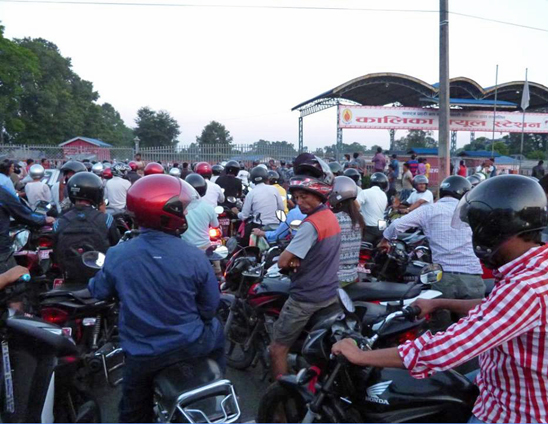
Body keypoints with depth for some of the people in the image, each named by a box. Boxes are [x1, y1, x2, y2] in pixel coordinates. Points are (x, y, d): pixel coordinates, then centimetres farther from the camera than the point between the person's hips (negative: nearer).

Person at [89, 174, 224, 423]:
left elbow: (99, 293, 5)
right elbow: (210, 308, -6)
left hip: (142, 355, 2)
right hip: (189, 346, -1)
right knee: (215, 329, 32)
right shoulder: (195, 257, -17)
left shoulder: (117, 255, -13)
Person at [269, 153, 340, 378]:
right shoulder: (331, 216, 7)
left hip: (307, 298, -10)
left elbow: (283, 262, -24)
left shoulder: (311, 223, -23)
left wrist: (292, 262, -2)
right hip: (330, 293, 10)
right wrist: (298, 261, 0)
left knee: (278, 349, 1)